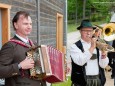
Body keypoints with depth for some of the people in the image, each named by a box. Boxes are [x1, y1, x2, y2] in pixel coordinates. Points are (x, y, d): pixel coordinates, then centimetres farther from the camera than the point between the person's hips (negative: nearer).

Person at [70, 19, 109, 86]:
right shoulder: (75, 46, -1)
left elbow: (103, 65, 3)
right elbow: (80, 62, -18)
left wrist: (103, 53, -15)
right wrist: (92, 48, -21)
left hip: (98, 80, 4)